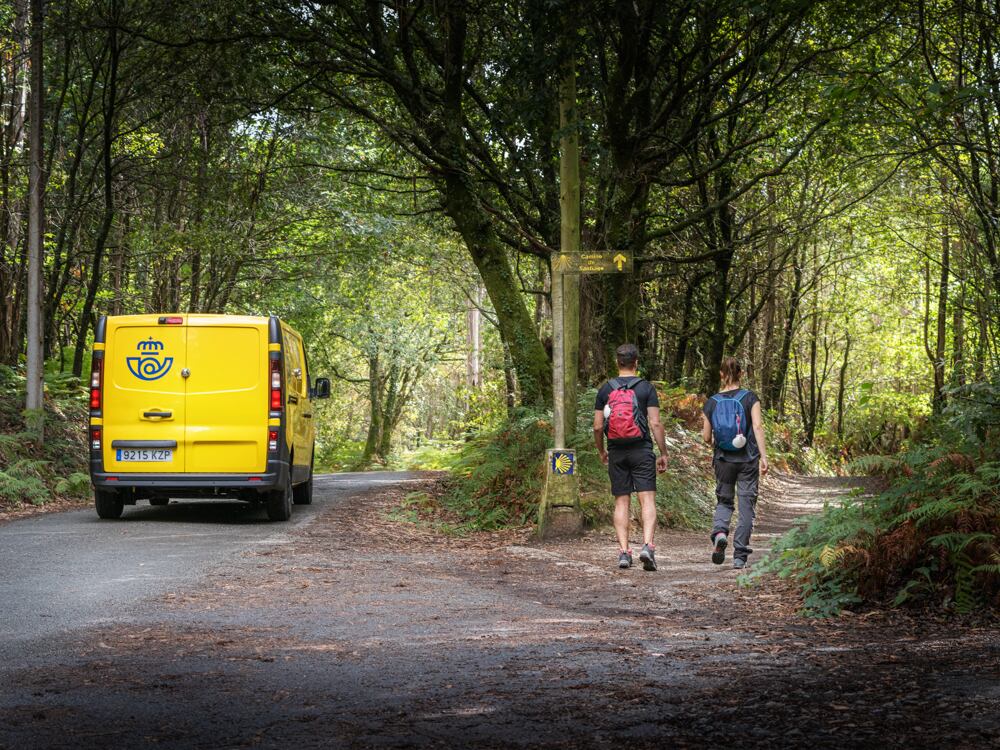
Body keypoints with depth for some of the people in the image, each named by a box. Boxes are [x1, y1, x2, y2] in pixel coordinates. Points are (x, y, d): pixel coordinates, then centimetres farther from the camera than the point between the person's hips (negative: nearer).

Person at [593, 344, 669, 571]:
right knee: (648, 501, -4)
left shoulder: (606, 389, 5)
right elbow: (655, 424, -7)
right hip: (641, 450, -2)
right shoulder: (646, 388, -2)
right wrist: (663, 454, 0)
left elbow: (597, 427, 4)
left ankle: (624, 552, 1)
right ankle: (647, 546, -21)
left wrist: (601, 452, 20)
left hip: (616, 452, 2)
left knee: (621, 502, 7)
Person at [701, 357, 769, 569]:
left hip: (723, 460, 2)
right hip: (748, 460, -1)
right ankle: (740, 556, 4)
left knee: (724, 501, 18)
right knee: (746, 506, 6)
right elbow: (758, 427, -14)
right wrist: (764, 456, -14)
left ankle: (720, 532, -13)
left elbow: (707, 437, 2)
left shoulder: (711, 403, 0)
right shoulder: (750, 398, -5)